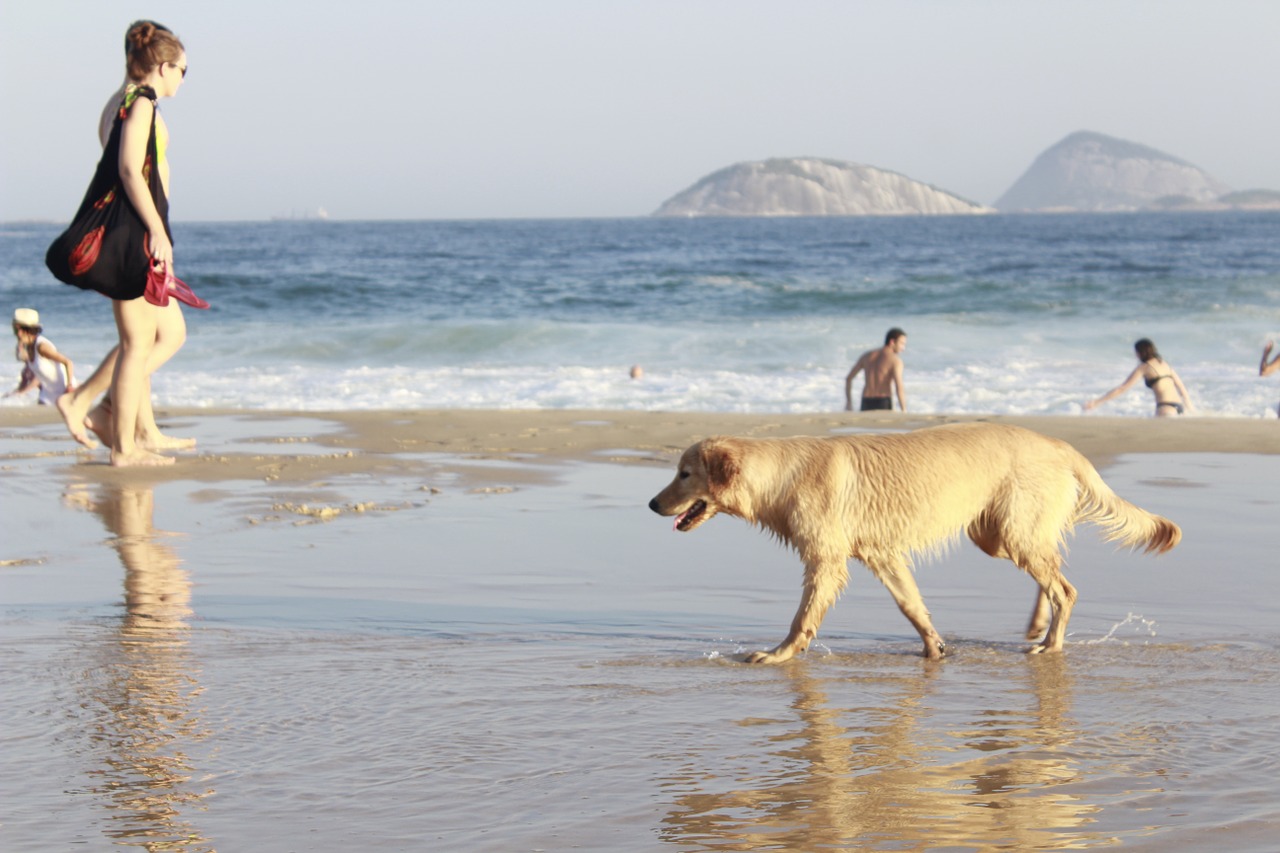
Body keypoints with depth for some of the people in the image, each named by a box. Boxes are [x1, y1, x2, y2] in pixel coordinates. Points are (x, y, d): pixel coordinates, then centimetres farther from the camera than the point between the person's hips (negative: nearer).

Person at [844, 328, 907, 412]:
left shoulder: (867, 355, 12)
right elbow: (899, 390, -17)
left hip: (866, 405, 5)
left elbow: (848, 378, 17)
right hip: (884, 406, -5)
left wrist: (848, 402, 25)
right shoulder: (895, 361, -7)